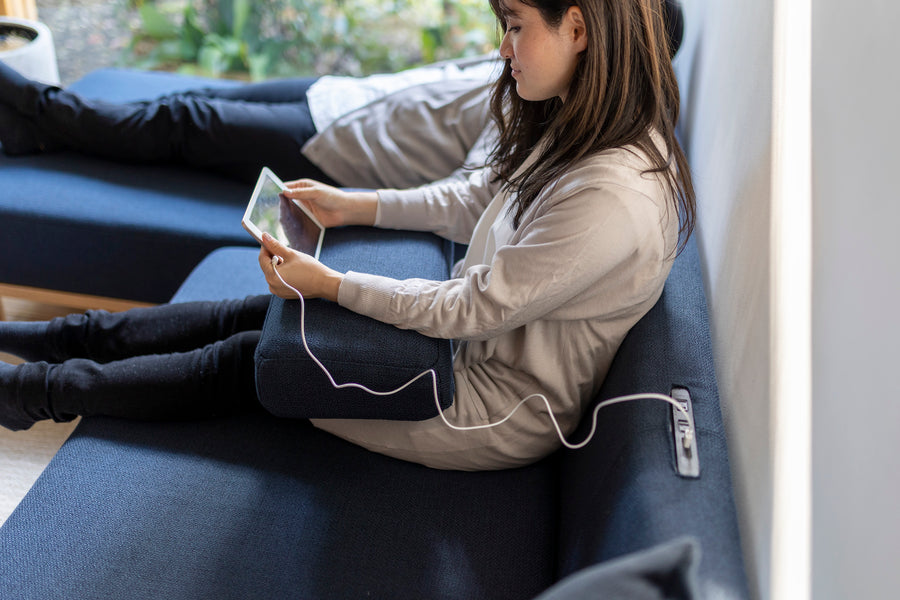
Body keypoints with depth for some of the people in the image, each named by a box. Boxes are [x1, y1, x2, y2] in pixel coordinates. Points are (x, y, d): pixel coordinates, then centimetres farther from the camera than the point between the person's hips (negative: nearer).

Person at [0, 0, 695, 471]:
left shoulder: (614, 200, -33)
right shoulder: (573, 127, -3)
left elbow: (471, 308, -27)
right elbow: (477, 197, 11)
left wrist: (330, 284, -18)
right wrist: (352, 205, 9)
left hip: (499, 412, -8)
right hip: (473, 327, 8)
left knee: (243, 359, 0)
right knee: (247, 315, 8)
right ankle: (73, 337, 28)